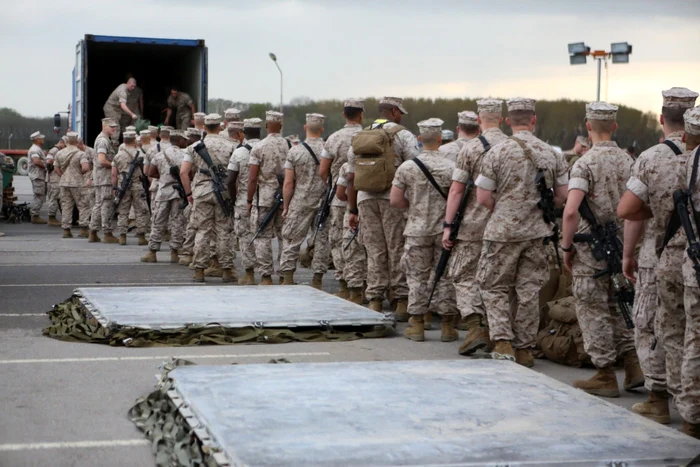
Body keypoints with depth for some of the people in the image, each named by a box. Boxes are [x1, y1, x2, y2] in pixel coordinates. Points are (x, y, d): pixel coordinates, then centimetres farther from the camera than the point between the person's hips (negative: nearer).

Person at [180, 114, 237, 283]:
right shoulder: (229, 146, 1)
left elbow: (183, 172, -1)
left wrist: (189, 193, 7)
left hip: (202, 192, 1)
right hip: (223, 193, -1)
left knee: (202, 231, 5)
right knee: (223, 232, 3)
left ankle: (199, 270, 5)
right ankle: (227, 270, 5)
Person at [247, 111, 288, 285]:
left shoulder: (259, 148, -6)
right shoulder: (290, 146, 2)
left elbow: (252, 178, -8)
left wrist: (249, 200, 1)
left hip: (265, 196, -3)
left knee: (263, 237, 2)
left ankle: (266, 276, 0)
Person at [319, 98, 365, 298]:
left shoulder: (334, 138, 0)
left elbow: (322, 171, 1)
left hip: (339, 199, 0)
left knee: (338, 241, 7)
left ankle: (345, 286, 5)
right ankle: (362, 284, 8)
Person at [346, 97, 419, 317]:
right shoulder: (403, 136, 0)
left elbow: (351, 178, 16)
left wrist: (353, 210, 20)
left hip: (365, 199, 4)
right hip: (394, 199, -4)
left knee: (374, 251, 8)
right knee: (398, 250, 0)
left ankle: (375, 301, 6)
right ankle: (401, 301, 1)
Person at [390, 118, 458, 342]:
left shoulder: (407, 167, -5)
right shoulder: (451, 167, -7)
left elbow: (395, 200, -4)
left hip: (417, 230, 0)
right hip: (444, 230, 0)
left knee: (417, 277, 8)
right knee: (446, 277, 7)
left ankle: (417, 325, 10)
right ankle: (447, 326, 11)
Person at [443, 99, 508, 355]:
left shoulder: (471, 148, -8)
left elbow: (456, 190, -10)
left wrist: (448, 225, -7)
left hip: (474, 225, -4)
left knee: (464, 275, 3)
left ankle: (474, 327, -13)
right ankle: (491, 332, 15)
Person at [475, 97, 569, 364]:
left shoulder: (497, 153, -8)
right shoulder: (551, 154, 2)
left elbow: (483, 198, -7)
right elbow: (563, 195, 6)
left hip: (503, 232, -3)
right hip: (537, 232, 3)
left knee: (494, 287, 8)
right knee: (529, 290, 10)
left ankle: (503, 342, -6)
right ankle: (524, 348, 14)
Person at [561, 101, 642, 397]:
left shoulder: (586, 163, -14)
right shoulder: (629, 161, 5)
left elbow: (571, 211, -23)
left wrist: (566, 247, -11)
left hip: (591, 249, -6)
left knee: (593, 311, 3)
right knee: (617, 306, 19)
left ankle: (605, 376, 7)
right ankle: (633, 365, 15)